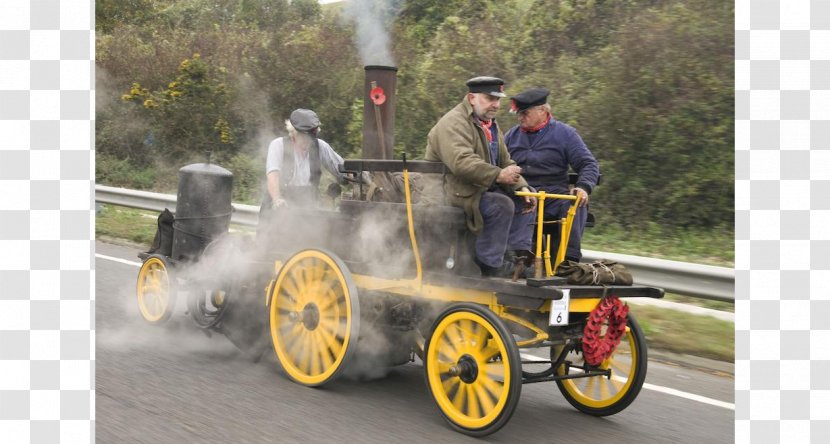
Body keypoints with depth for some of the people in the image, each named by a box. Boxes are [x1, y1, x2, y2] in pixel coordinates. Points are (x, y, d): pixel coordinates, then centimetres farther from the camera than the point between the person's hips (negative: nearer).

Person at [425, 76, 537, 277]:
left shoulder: (491, 125, 18)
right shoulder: (454, 123, -16)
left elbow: (505, 162, 18)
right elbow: (461, 162, -32)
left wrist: (522, 187, 0)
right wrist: (498, 175, -36)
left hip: (480, 188, 10)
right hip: (452, 191, -10)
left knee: (524, 201, 4)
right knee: (502, 204, -27)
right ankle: (490, 264, -20)